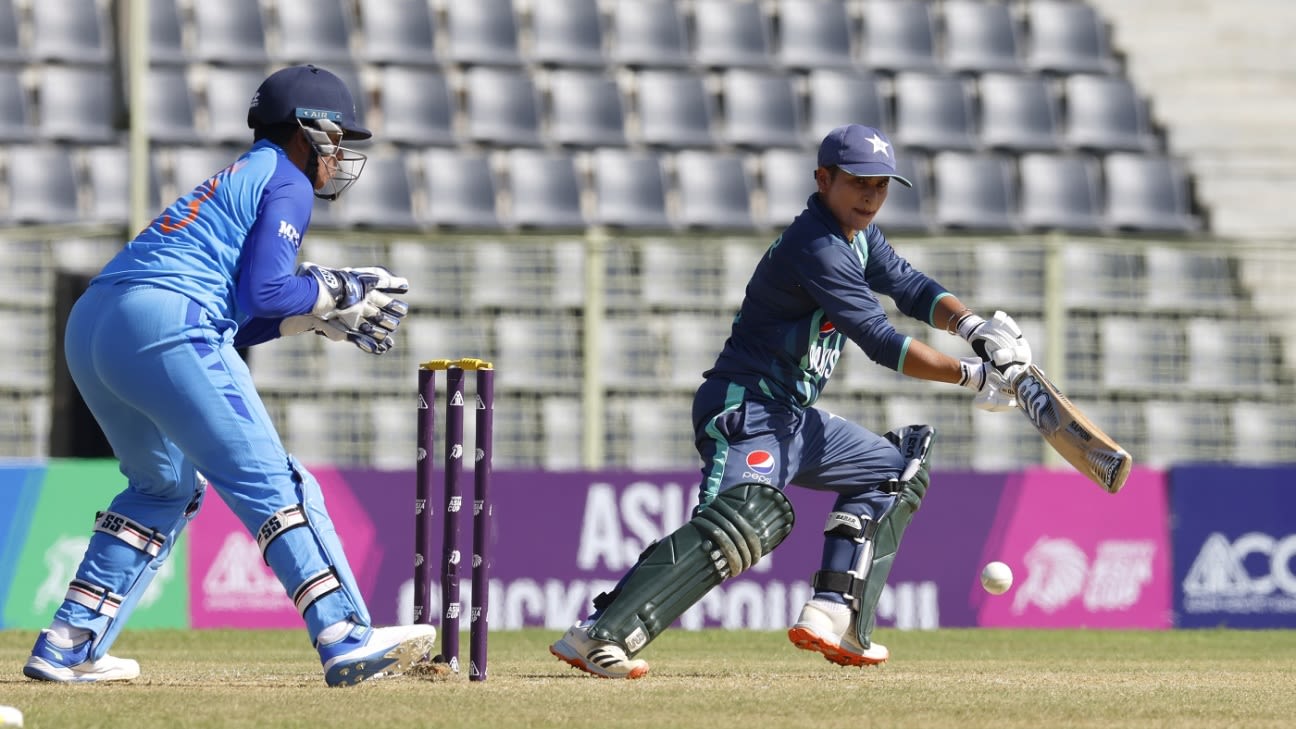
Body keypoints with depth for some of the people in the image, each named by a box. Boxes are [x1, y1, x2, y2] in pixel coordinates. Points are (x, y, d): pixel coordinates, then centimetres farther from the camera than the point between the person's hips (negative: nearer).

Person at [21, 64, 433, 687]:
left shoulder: (232, 182, 33)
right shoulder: (287, 182, 7)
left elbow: (235, 319, 28)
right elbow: (263, 291, -7)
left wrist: (322, 316, 25)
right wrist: (332, 295, 9)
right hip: (165, 323, -9)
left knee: (166, 487, 25)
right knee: (270, 483, -9)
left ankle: (68, 647, 19)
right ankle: (347, 641, -18)